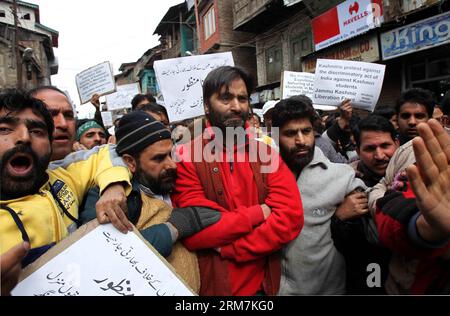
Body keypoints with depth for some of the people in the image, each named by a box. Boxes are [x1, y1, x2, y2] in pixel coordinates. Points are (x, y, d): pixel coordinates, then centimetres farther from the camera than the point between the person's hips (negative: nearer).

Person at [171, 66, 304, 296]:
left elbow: (290, 219, -13)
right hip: (211, 285, -2)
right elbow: (194, 231, -20)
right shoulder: (186, 158, -12)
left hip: (262, 285, 3)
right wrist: (258, 213, -16)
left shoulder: (268, 156, -3)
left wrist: (228, 248, -18)